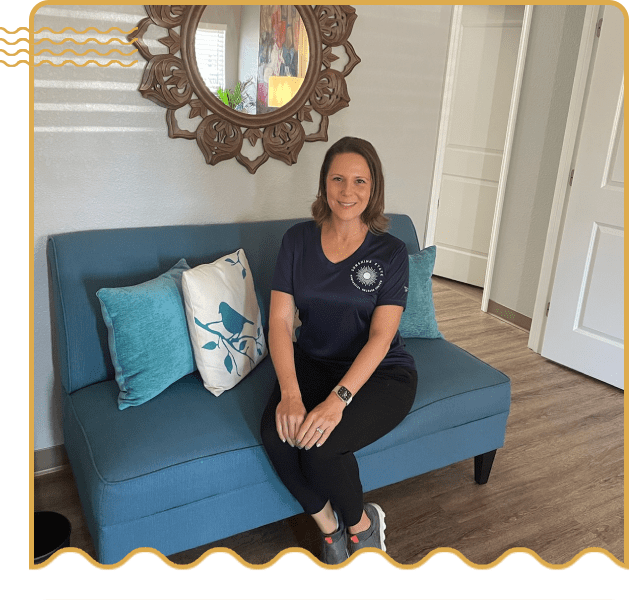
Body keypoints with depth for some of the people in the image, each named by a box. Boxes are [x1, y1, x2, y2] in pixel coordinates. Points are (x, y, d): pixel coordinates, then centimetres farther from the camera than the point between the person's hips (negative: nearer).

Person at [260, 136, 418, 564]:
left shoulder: (390, 252, -7)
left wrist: (338, 399, -29)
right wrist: (290, 392, -22)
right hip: (313, 364, 3)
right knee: (277, 435, -26)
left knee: (318, 445, -27)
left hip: (380, 373, -2)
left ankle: (361, 523, 6)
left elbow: (381, 336, -15)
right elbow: (280, 319, -7)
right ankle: (329, 525, 2)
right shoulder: (298, 240, -1)